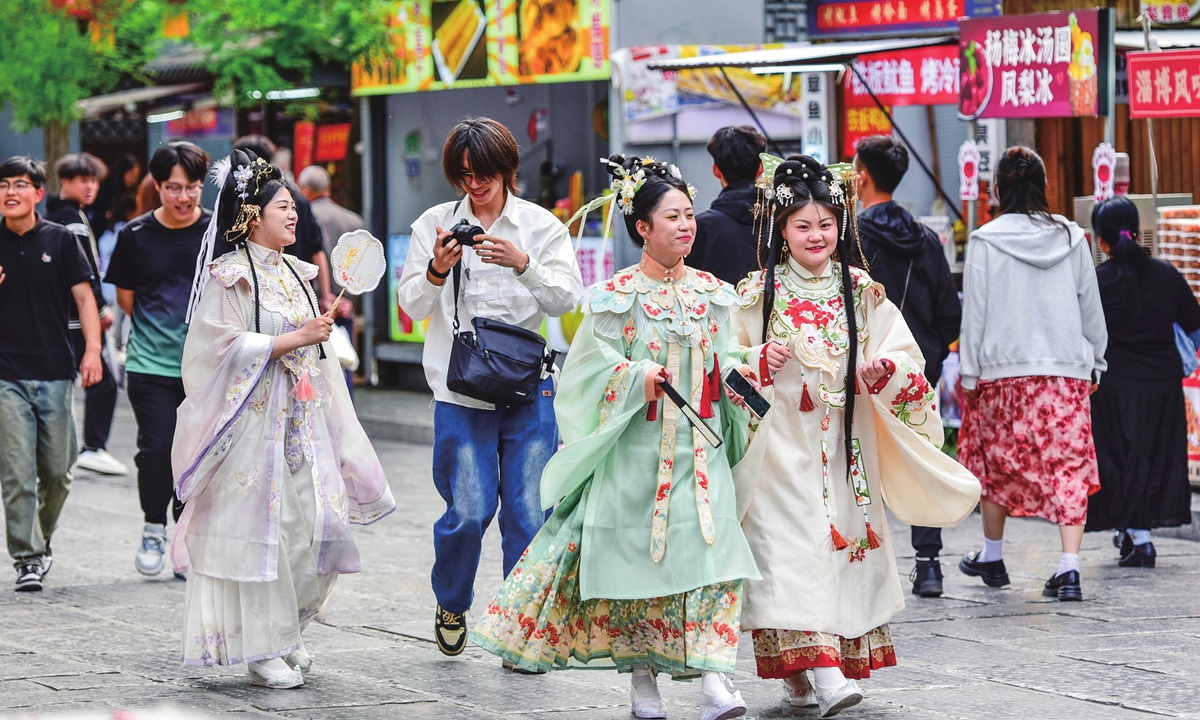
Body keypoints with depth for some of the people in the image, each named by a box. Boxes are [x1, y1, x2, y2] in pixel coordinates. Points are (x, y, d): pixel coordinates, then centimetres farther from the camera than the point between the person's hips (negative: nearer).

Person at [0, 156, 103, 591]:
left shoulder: (60, 240, 5)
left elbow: (83, 297, 4)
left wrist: (92, 350, -8)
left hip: (55, 373, 1)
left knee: (57, 473, 6)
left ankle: (42, 538, 30)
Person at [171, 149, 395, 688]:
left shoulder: (295, 274, 16)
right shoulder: (230, 277, -8)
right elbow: (227, 346, -17)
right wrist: (296, 339, -18)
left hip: (301, 420, 7)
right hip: (254, 422, -7)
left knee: (310, 526, 4)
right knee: (260, 529, -5)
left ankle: (286, 633, 19)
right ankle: (261, 649, 1)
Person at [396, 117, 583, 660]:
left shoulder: (542, 225, 6)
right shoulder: (435, 224, 6)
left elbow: (566, 299, -5)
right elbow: (412, 305, 3)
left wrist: (523, 264, -21)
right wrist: (437, 270, -17)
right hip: (461, 387, 0)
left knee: (528, 512, -3)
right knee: (468, 510, -8)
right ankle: (451, 604, 20)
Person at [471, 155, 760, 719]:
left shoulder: (711, 292, 9)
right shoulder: (617, 296, -2)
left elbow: (725, 360, 15)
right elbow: (598, 367, -5)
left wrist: (739, 373, -6)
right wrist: (640, 377, -22)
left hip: (700, 446, 3)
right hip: (638, 446, -3)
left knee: (708, 555, -8)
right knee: (638, 554, 2)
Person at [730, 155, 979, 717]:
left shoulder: (862, 293, 8)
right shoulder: (757, 293, 2)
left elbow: (907, 358, 7)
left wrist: (887, 367, -15)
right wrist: (758, 362, -15)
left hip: (845, 442, 3)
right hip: (781, 439, -3)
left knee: (843, 541, 2)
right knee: (794, 548, -12)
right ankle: (819, 674, -18)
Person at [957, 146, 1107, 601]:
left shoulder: (985, 242, -5)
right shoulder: (1071, 238, 3)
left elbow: (975, 313, -4)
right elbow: (1092, 310, 9)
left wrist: (969, 374, 3)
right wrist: (1095, 363, 19)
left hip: (1003, 371, -1)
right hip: (1068, 370, 2)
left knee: (994, 462, 15)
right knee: (1069, 466, -1)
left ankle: (992, 557, 27)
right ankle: (1069, 567, -13)